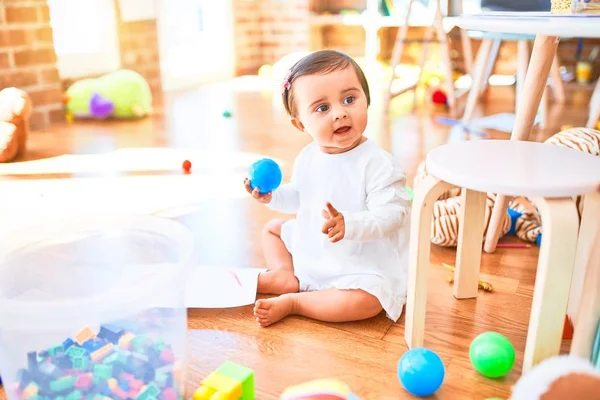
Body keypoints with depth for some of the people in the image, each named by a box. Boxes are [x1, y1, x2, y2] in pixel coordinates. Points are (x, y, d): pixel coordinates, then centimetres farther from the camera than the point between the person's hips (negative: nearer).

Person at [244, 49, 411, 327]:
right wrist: (273, 195, -4)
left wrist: (349, 225, -43)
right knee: (272, 229, 19)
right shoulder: (307, 157, -3)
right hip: (310, 249, 7)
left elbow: (392, 214, -29)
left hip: (362, 266, -7)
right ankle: (285, 276, -4)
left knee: (365, 301, -34)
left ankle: (291, 302, -16)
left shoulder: (378, 164, -24)